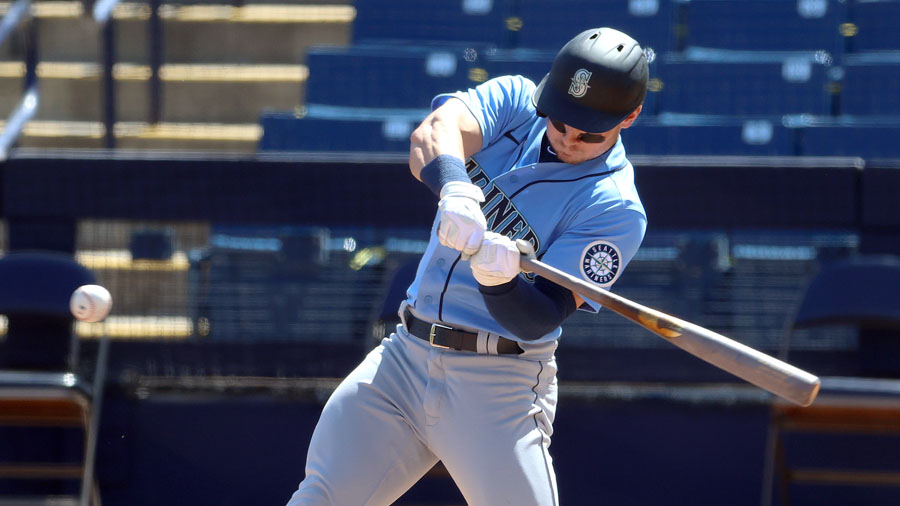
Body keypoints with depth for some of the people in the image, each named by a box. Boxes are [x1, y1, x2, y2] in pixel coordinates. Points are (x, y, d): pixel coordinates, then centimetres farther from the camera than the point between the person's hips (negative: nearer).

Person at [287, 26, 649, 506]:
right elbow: (434, 131, -21)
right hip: (405, 356, 4)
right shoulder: (513, 99, 1)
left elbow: (538, 319, -18)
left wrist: (500, 280, -40)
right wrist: (455, 188, -43)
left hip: (499, 387, -4)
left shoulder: (615, 208, -12)